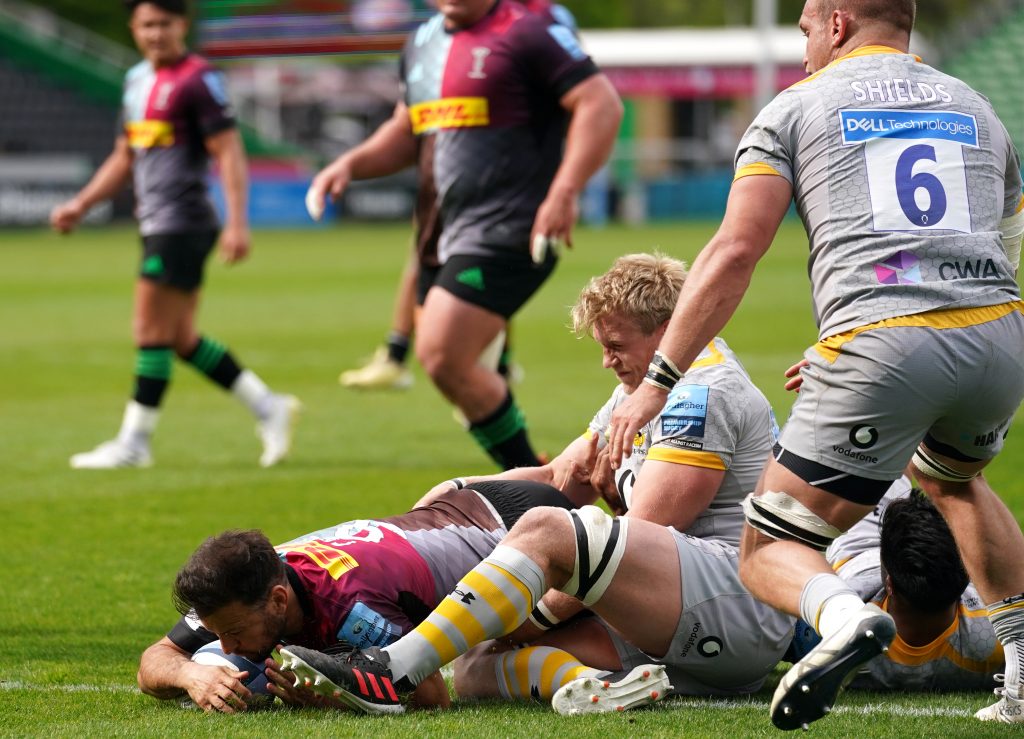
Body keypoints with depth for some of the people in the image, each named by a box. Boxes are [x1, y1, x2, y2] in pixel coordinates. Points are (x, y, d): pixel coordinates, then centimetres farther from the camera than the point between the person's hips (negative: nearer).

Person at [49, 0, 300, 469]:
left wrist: (237, 223, -22)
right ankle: (268, 407, 18)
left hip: (182, 224, -9)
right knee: (181, 339, 10)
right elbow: (125, 158, 26)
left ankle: (133, 443, 1)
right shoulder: (137, 79, 16)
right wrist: (80, 205, 19)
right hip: (156, 225, 9)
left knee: (152, 333, -6)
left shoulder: (197, 79, -10)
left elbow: (229, 153, -15)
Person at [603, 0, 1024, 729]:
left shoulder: (796, 108, 14)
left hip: (884, 346, -4)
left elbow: (736, 249, 3)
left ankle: (843, 615, -28)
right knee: (953, 477, 37)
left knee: (770, 554, 6)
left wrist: (658, 379, 4)